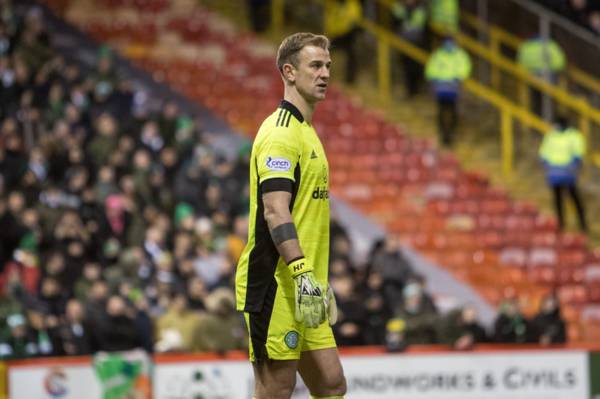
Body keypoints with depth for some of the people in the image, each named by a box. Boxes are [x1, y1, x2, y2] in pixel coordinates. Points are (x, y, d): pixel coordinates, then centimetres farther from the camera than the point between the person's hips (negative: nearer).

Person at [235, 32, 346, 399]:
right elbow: (275, 211, -22)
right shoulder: (281, 132, -12)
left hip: (304, 288, 10)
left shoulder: (306, 131, 20)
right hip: (275, 285, -10)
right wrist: (303, 274, -30)